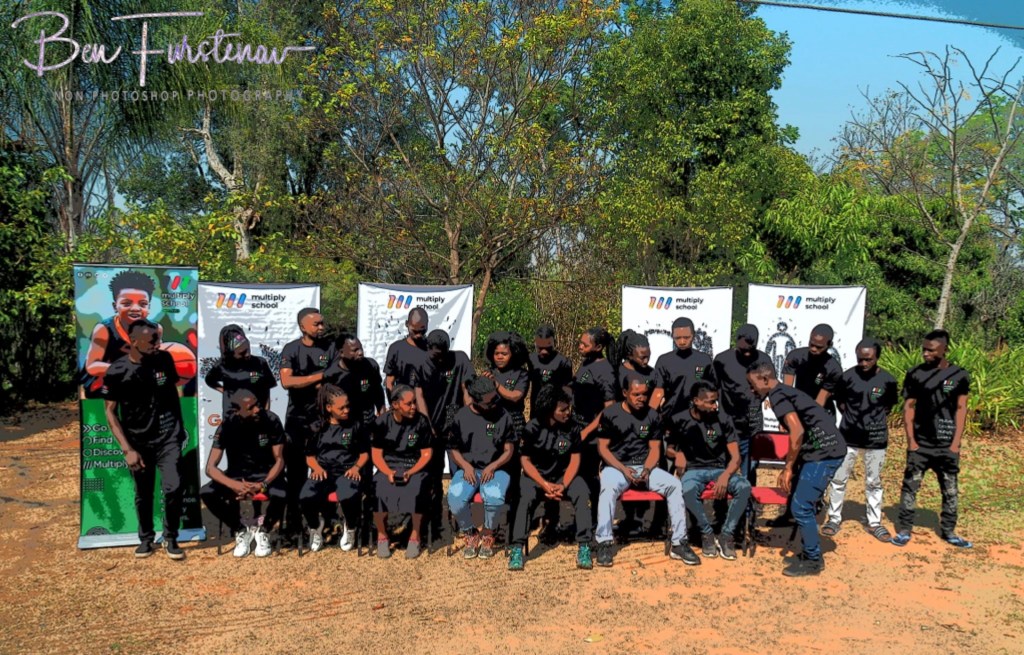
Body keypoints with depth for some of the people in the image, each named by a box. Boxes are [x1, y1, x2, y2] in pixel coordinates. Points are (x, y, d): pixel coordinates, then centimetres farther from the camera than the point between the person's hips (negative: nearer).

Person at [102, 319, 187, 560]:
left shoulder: (164, 359, -5)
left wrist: (180, 426, 16)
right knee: (143, 494, 10)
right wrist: (127, 449, -12)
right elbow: (110, 412, -7)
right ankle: (146, 538, 32)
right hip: (139, 441, -1)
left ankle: (171, 539, 10)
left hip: (168, 436, 1)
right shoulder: (116, 372, -12)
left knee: (173, 488, -10)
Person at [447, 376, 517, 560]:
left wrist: (492, 467, -14)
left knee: (494, 497, -35)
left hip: (496, 469, -1)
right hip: (468, 469, 1)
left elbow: (509, 450, 2)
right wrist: (466, 466, -10)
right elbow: (453, 449, 9)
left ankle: (488, 535, -2)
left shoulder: (503, 416, -1)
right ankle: (469, 534, 1)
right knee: (455, 498, -30)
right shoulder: (461, 417, 2)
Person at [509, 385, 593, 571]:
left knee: (582, 494, -29)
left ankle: (584, 547, -21)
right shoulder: (533, 428, -11)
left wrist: (563, 485, -17)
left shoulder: (572, 427, -6)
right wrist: (545, 485, -18)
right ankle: (517, 549, -24)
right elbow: (526, 461, -7)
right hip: (536, 476, -1)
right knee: (526, 497, -32)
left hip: (564, 476, 2)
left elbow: (574, 460, -2)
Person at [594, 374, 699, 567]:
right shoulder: (610, 414, -2)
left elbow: (655, 448, 8)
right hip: (616, 466, -3)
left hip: (645, 466, 3)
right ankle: (604, 544, -29)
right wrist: (623, 470, -15)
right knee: (608, 489, -36)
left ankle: (679, 543, -15)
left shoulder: (651, 415, 8)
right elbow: (603, 448, -2)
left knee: (674, 484, -21)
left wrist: (647, 469, -12)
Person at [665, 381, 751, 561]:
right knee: (688, 490, -38)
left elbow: (735, 456, -4)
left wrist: (725, 475, -24)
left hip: (719, 469, 2)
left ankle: (727, 534, -15)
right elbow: (668, 449, 12)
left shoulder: (723, 420, -1)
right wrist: (677, 455, -13)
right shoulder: (678, 420, -2)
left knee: (744, 487, -30)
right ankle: (707, 533, -15)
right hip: (693, 470, -2)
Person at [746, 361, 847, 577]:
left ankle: (813, 561, 7)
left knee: (800, 507, -5)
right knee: (800, 503, 17)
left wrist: (788, 468, -15)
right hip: (825, 449, 10)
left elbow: (797, 432, -22)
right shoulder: (785, 392, 19)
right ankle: (811, 554, 26)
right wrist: (791, 466, 24)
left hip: (824, 451, -10)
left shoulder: (777, 395, -11)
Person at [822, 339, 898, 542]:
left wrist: (875, 419, 2)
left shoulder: (887, 380, -7)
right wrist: (853, 417, 3)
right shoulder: (847, 376, -8)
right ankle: (834, 518, 18)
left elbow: (889, 405, 9)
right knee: (839, 478, 5)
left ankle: (875, 522, 23)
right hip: (848, 437, 0)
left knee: (873, 482, 11)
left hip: (876, 439, 0)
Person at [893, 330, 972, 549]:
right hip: (920, 444, -1)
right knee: (910, 487, 1)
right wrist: (911, 440, -6)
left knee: (950, 491, 9)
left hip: (947, 445, 1)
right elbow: (908, 407, 0)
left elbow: (961, 409, 1)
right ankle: (904, 530, 10)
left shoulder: (959, 375, 0)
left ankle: (949, 532, 22)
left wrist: (956, 442, -5)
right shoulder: (915, 374, -2)